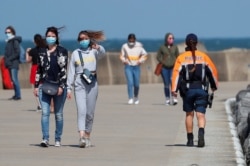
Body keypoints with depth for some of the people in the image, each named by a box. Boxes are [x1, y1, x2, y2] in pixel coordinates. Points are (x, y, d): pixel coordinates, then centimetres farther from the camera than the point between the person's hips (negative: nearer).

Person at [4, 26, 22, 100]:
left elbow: (17, 53, -15)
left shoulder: (15, 41, -8)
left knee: (15, 79, -12)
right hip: (10, 64, 8)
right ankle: (16, 95, 13)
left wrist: (9, 59, -15)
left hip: (14, 64, -8)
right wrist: (6, 60, 6)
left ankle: (18, 95, -11)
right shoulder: (8, 42, 17)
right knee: (13, 80, 9)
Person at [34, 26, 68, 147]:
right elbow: (38, 70, 15)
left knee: (59, 114, 5)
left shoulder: (62, 52, 1)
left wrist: (61, 86, -13)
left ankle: (58, 139, 12)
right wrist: (36, 86, 10)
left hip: (59, 86, -2)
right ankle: (45, 139, -14)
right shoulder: (42, 52, 11)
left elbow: (64, 70, -5)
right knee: (45, 112, -9)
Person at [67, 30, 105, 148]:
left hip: (92, 82, 1)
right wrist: (69, 88, 3)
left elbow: (102, 53, -16)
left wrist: (98, 47, -39)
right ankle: (82, 137, -25)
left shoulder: (94, 52, 8)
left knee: (90, 112, 5)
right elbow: (71, 71, 10)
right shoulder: (75, 53, 11)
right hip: (79, 83, -1)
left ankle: (87, 137, 16)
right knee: (81, 110, -14)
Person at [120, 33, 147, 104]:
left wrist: (141, 61, -7)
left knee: (136, 84, 5)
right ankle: (130, 98, -12)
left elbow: (144, 55, 8)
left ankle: (136, 97, 29)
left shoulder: (139, 46, -2)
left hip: (136, 67, 1)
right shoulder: (125, 47, -2)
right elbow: (122, 56, 9)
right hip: (128, 67, -1)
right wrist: (124, 60, -11)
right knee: (130, 83, -15)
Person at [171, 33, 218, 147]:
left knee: (189, 114, 13)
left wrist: (174, 89, -13)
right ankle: (201, 132, -31)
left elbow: (176, 73, -9)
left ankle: (190, 139, 15)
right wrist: (214, 86, 23)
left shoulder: (181, 57, 1)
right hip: (201, 89, 0)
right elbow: (212, 71, 8)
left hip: (187, 90, 0)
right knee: (200, 114, -4)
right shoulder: (203, 56, 6)